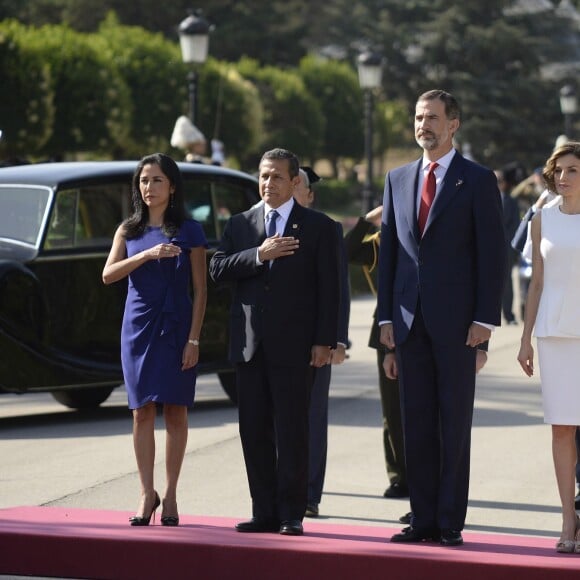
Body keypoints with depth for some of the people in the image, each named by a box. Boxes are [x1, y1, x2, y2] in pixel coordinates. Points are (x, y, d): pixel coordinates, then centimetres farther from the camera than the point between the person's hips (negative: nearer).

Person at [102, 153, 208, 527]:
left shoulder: (189, 231, 0)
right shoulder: (129, 230, 8)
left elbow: (200, 291, -2)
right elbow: (108, 275, -5)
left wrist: (194, 339, -9)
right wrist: (147, 254, -19)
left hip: (176, 328, -2)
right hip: (139, 327, 2)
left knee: (175, 411, 0)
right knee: (142, 411, 1)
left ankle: (170, 496, 5)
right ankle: (147, 493, 6)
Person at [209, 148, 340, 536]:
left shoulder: (318, 227, 3)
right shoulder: (240, 224, 14)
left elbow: (329, 289, -1)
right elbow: (218, 269, 2)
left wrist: (325, 342, -8)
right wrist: (258, 255, -12)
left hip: (294, 347, -4)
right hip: (250, 345, 4)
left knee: (292, 434, -3)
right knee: (254, 432, 5)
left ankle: (292, 514, 3)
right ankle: (265, 513, 11)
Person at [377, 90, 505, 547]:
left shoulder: (478, 180, 0)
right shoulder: (398, 180, 14)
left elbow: (493, 252, -4)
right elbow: (388, 250, 14)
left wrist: (486, 318, -11)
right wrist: (386, 315, 7)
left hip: (457, 320, -4)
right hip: (410, 320, 5)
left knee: (455, 422, -2)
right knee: (417, 424, 5)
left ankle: (451, 523, 1)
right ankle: (423, 520, 10)